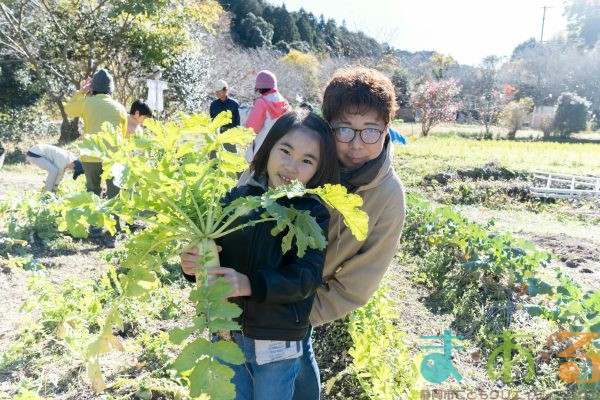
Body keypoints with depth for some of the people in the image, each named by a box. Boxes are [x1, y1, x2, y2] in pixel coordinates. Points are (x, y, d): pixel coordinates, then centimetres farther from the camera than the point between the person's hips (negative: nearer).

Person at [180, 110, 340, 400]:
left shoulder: (313, 214, -9)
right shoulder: (237, 197, -3)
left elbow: (307, 276, -19)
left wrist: (250, 284, -31)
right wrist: (193, 263, -23)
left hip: (277, 342, -2)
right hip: (226, 333, 2)